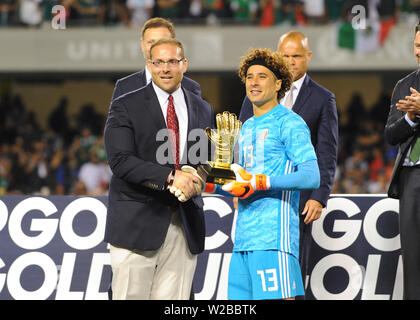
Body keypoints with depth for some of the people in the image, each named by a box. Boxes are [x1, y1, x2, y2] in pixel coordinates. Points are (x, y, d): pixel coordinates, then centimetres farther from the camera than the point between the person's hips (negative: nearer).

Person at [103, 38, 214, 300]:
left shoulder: (202, 110, 15)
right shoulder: (126, 107, 0)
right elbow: (120, 161, -11)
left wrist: (197, 178, -3)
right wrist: (170, 177, -22)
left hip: (184, 226, 4)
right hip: (138, 223, -4)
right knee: (131, 296, -6)